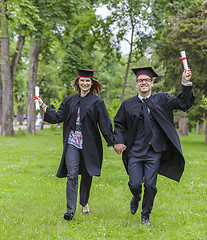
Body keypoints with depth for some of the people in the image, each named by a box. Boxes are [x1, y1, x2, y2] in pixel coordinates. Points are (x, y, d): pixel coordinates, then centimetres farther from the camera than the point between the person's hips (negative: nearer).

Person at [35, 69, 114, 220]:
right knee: (72, 175, -9)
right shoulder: (70, 100, 11)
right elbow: (58, 117, 8)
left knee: (86, 175, 10)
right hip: (72, 142, 2)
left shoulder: (97, 102, -1)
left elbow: (105, 124, -3)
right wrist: (43, 106, -2)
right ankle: (71, 210, -11)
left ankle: (84, 203, 33)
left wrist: (114, 143, -7)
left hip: (88, 144, -2)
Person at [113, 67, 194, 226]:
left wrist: (186, 83, -15)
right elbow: (119, 123, 15)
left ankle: (146, 215, 19)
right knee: (135, 184, -5)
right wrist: (119, 141, 0)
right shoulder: (128, 104, 7)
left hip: (154, 152, 0)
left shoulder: (161, 100, 5)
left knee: (150, 185, -2)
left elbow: (183, 103, -2)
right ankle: (136, 198, 32)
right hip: (135, 151, 1)